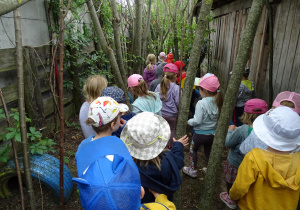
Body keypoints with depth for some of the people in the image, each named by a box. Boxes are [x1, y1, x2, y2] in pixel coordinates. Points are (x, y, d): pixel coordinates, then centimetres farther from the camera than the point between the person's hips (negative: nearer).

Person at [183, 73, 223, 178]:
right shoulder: (217, 101, -5)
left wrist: (189, 121, -7)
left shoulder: (201, 103, -24)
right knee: (208, 151, 25)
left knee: (193, 149, 17)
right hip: (213, 133, 6)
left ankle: (193, 170, 29)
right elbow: (218, 117, 1)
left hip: (201, 133, -6)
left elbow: (197, 121, -24)